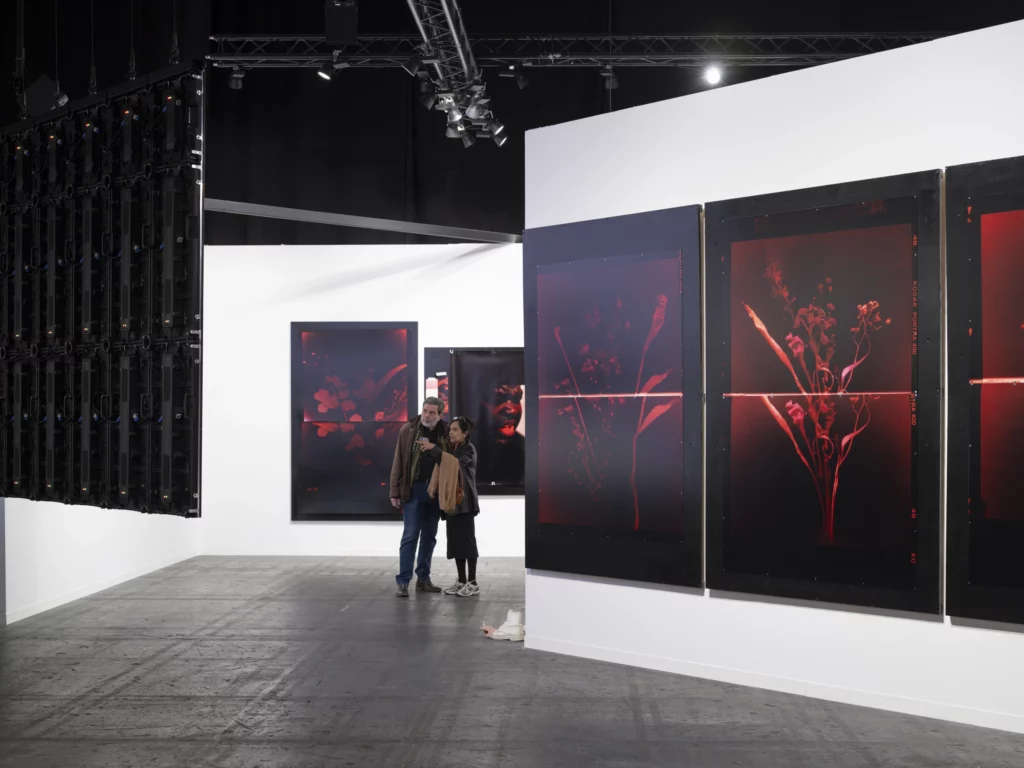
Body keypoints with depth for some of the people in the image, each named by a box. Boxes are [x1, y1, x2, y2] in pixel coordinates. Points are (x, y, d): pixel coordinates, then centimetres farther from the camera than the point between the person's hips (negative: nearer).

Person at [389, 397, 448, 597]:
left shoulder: (445, 434, 2)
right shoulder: (407, 430, -3)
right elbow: (398, 462, -3)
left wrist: (434, 449, -18)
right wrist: (395, 492, -6)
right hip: (413, 489, -3)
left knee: (429, 536, 11)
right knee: (410, 535, -5)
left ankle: (423, 579, 21)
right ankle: (403, 582, -1)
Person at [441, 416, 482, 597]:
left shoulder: (469, 449, -5)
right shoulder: (451, 450, 18)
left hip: (465, 501, -7)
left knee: (467, 540, -5)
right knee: (455, 540, 8)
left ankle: (472, 583, -1)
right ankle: (461, 580, 15)